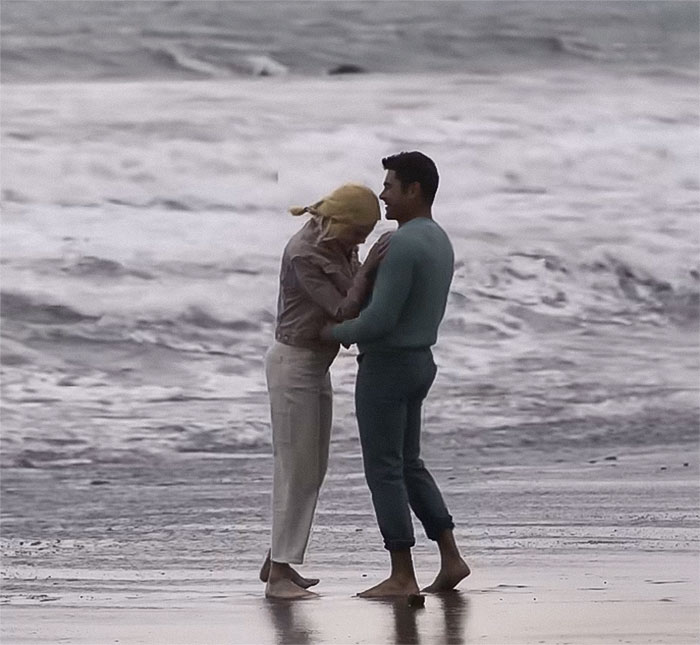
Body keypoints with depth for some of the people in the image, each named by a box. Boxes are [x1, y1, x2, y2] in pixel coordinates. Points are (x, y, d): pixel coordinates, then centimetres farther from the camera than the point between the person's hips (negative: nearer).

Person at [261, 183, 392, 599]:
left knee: (313, 469, 13)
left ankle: (278, 561, 23)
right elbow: (343, 311, -23)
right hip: (293, 365, -10)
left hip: (316, 366, 10)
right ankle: (280, 577, -6)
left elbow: (354, 303, 12)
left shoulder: (339, 246, 4)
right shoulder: (302, 255, -23)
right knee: (296, 470, -9)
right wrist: (370, 266, -29)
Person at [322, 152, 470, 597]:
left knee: (384, 471, -2)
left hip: (386, 367, -10)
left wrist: (336, 333, -8)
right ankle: (450, 559, 12)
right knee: (409, 466, 17)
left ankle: (402, 577, 0)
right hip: (417, 363, 10)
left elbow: (380, 319, -26)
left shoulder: (404, 245, -23)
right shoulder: (439, 242, 10)